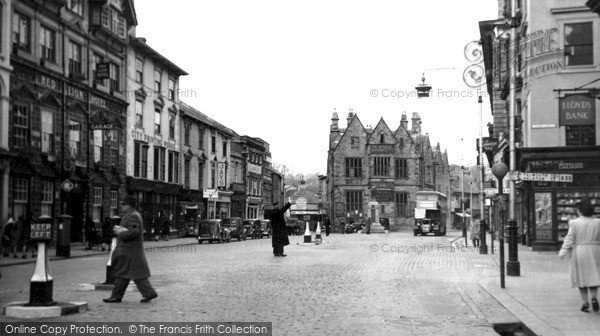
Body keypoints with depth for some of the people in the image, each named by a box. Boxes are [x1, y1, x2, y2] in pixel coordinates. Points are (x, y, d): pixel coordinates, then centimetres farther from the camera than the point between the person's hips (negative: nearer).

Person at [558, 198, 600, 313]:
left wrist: (562, 253, -1)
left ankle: (585, 303, 7)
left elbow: (569, 240, -7)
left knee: (581, 277, 8)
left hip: (579, 251, -2)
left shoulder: (574, 223, -8)